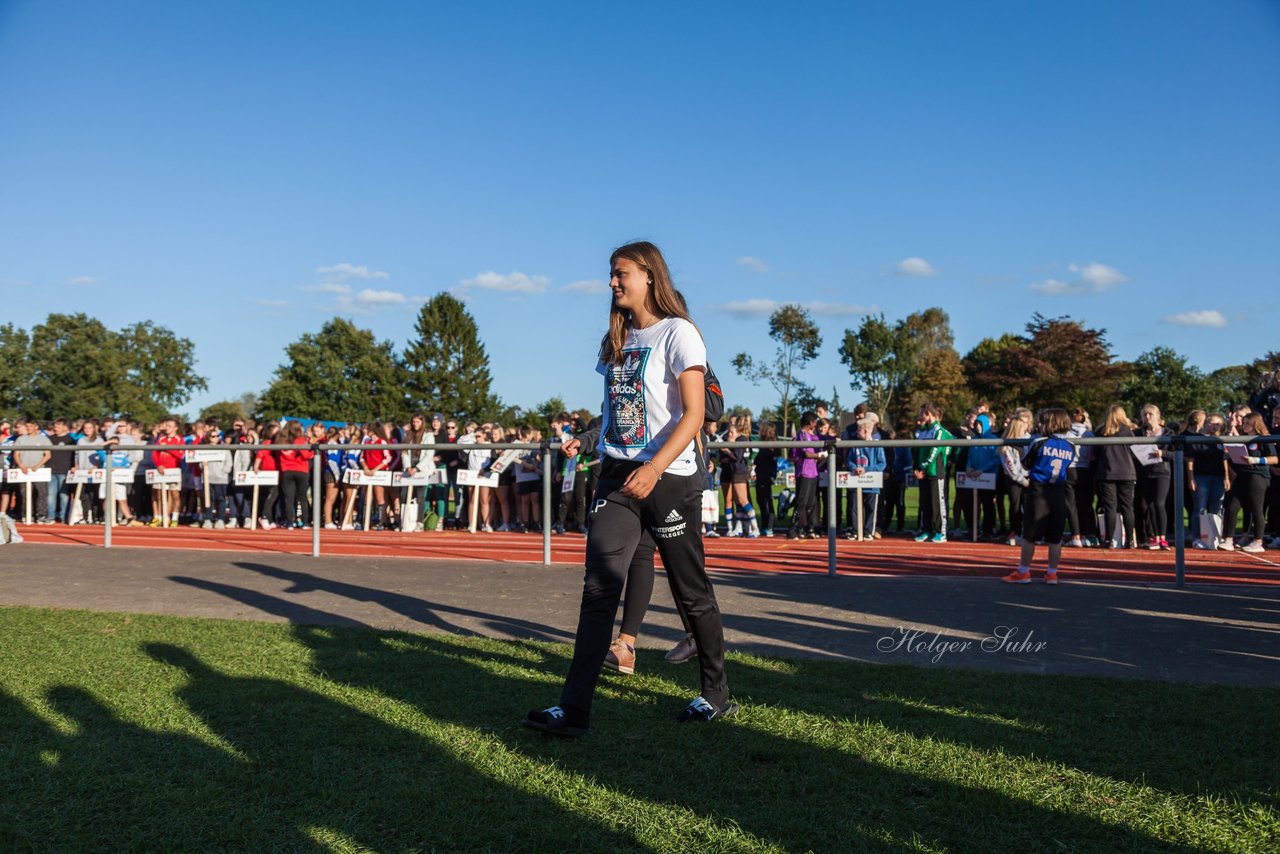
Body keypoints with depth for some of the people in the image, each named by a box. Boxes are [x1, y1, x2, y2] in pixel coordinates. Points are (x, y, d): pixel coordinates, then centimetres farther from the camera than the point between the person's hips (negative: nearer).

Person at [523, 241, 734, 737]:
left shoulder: (677, 333, -7)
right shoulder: (616, 339, 14)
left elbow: (694, 412, -15)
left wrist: (654, 468, -26)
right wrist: (604, 460, 13)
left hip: (669, 477, -6)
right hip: (617, 476, 6)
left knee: (691, 592, 7)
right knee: (598, 589, -5)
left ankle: (717, 695, 25)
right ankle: (574, 710, -8)